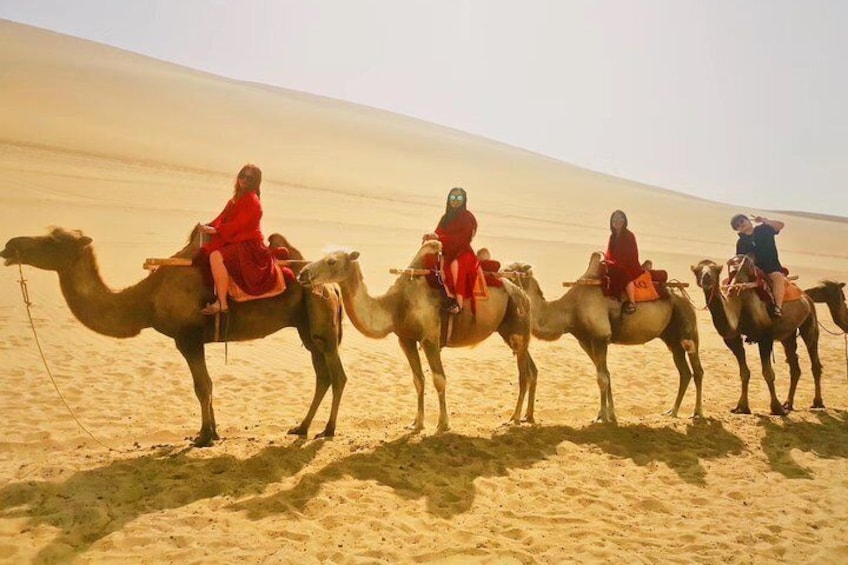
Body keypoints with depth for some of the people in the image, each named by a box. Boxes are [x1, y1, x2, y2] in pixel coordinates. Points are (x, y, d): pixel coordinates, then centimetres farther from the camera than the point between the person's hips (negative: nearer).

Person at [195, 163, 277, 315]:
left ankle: (222, 303, -28)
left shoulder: (251, 200, -11)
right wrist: (209, 226, -1)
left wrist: (214, 230, -17)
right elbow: (223, 219, 16)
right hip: (235, 242, 10)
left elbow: (238, 224, -18)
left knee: (216, 256, -29)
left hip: (248, 246, -10)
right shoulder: (236, 200, 18)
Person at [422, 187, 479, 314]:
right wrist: (431, 236, -16)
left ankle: (459, 303, -32)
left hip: (464, 252, -5)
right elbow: (438, 233, 8)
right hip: (449, 252, 5)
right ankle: (451, 297, -28)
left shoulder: (468, 217, -3)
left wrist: (439, 237, -21)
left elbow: (462, 238, -15)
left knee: (455, 264, -35)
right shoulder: (446, 217, 15)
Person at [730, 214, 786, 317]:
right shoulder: (741, 242, 10)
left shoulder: (764, 230, 3)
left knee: (778, 277, -38)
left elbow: (780, 225, -12)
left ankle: (778, 308, -45)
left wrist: (764, 220, -20)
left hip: (773, 269, -4)